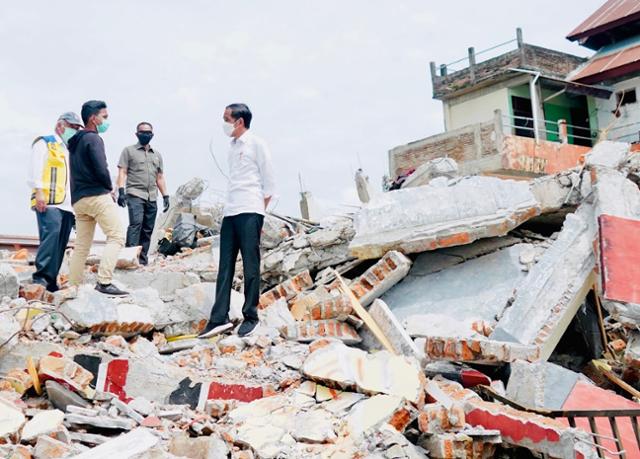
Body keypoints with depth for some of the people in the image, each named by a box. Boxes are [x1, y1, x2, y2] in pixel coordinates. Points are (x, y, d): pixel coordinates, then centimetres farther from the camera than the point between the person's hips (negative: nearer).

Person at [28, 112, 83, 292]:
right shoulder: (45, 143, 8)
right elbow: (35, 169, -5)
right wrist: (38, 192, -16)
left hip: (68, 204, 7)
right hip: (49, 202, -7)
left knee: (61, 243, 1)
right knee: (51, 235, -22)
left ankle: (51, 282, 1)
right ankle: (41, 276, -25)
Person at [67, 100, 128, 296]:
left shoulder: (75, 142, 22)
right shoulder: (93, 139, -7)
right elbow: (101, 170, -17)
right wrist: (110, 188, 1)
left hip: (78, 199, 9)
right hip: (97, 196, -9)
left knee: (81, 246, 10)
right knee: (116, 237, -11)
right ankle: (104, 282, -21)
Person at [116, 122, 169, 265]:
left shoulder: (157, 154, 20)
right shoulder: (129, 151, 6)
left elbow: (160, 177, 22)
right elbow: (122, 172, -1)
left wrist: (165, 196, 14)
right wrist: (121, 191, -13)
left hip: (152, 198, 5)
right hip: (135, 195, -5)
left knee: (148, 230, 3)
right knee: (136, 223, -21)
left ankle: (142, 260, 9)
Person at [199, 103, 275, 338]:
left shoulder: (256, 144, -2)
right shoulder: (233, 147, 18)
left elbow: (269, 182, -3)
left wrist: (258, 212, -2)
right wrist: (229, 206, 11)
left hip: (249, 213, -7)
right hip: (230, 213, 7)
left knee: (250, 265, -2)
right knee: (225, 266, 4)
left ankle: (250, 317, 5)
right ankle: (219, 318, 4)